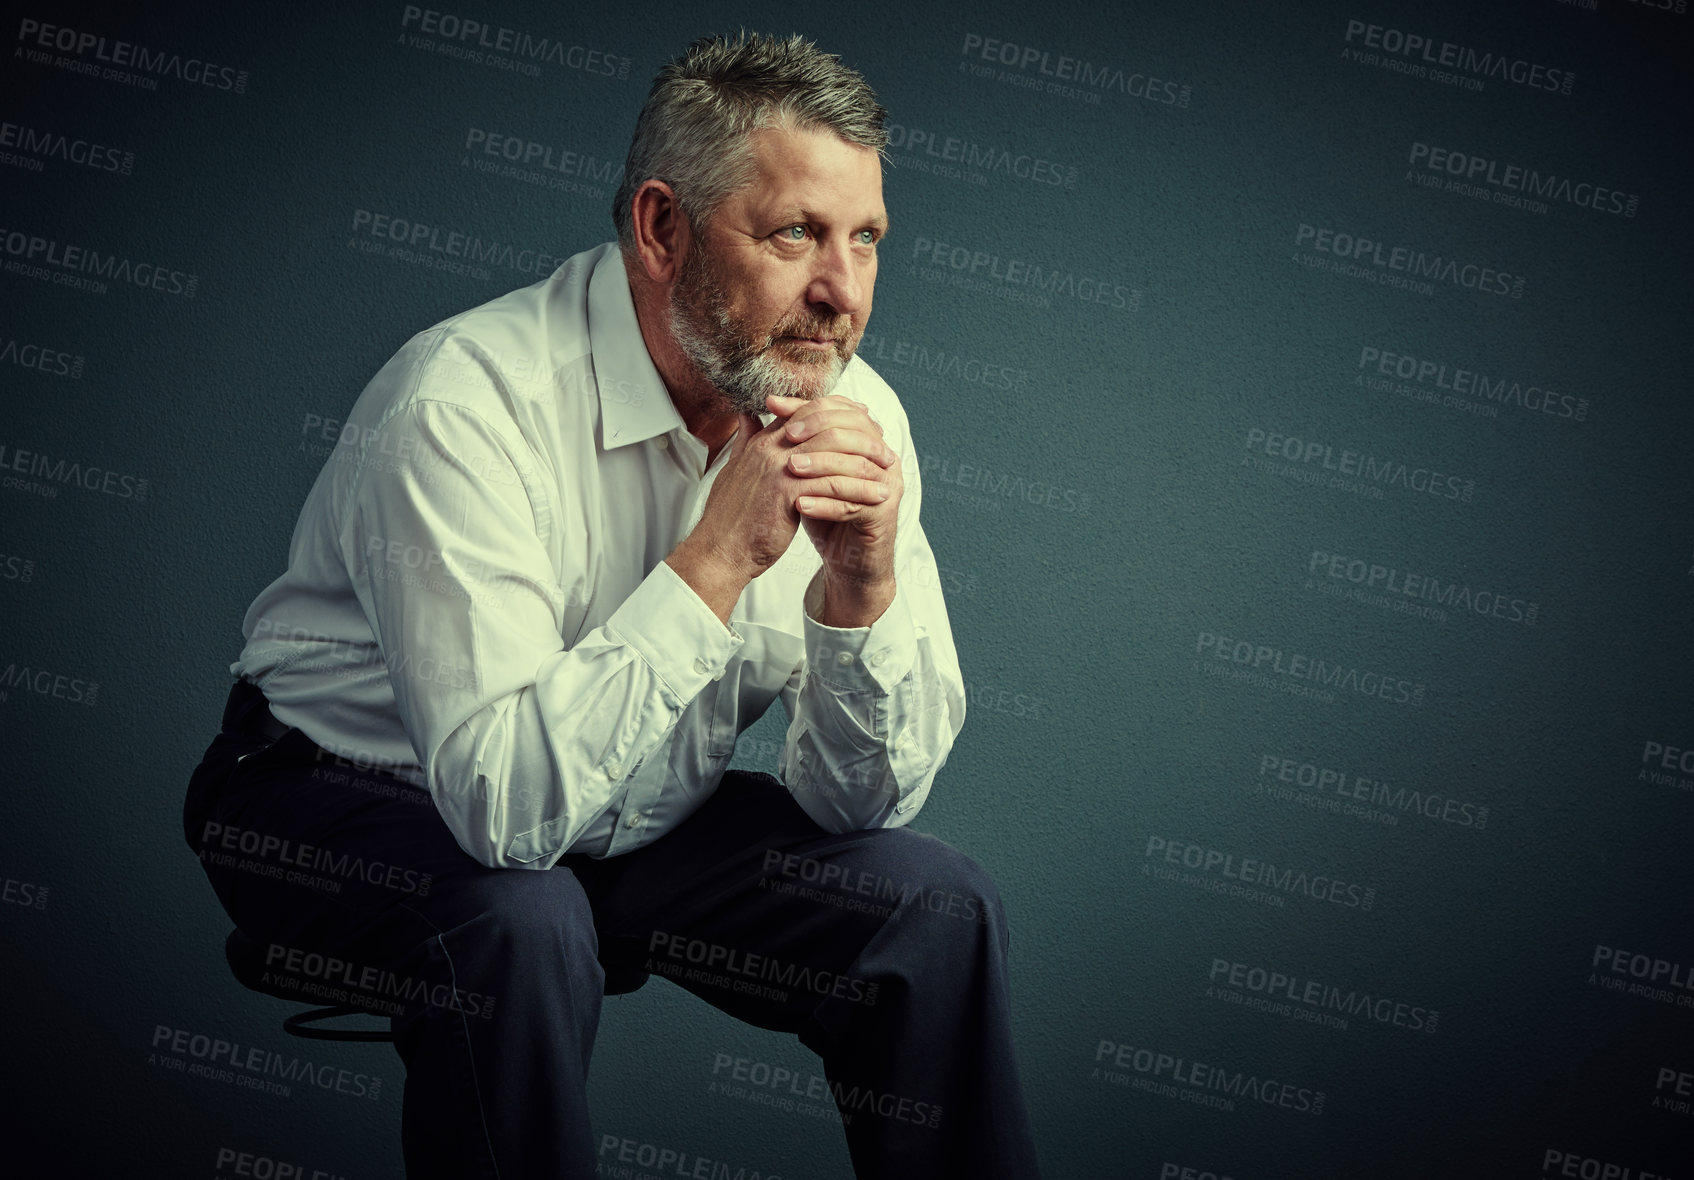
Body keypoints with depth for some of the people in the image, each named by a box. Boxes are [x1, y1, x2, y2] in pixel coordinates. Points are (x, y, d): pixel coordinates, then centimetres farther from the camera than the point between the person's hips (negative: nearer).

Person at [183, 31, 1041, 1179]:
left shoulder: (852, 414, -11)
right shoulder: (468, 400, -29)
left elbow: (861, 796, -10)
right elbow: (503, 798, -36)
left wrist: (863, 584, -28)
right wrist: (720, 555, -36)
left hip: (640, 819, 5)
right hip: (358, 801, -5)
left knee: (940, 908, -12)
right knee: (520, 926, -35)